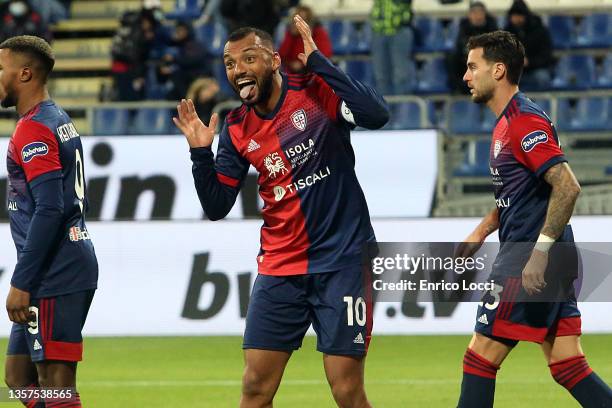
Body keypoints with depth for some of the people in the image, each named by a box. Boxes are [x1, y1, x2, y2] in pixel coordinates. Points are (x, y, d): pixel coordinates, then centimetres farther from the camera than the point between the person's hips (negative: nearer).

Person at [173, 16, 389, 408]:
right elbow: (216, 207, 6)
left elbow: (377, 115, -26)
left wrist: (318, 62, -27)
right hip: (279, 268, 4)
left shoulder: (317, 91, -8)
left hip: (341, 261, -4)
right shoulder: (236, 129, 5)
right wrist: (200, 152, -9)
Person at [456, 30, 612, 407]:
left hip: (530, 266, -10)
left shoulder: (525, 122, -15)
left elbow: (567, 187, -24)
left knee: (481, 357, -4)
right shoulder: (507, 123, 17)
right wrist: (480, 233, 23)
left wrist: (539, 251, -26)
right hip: (555, 267, 10)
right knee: (568, 367, 6)